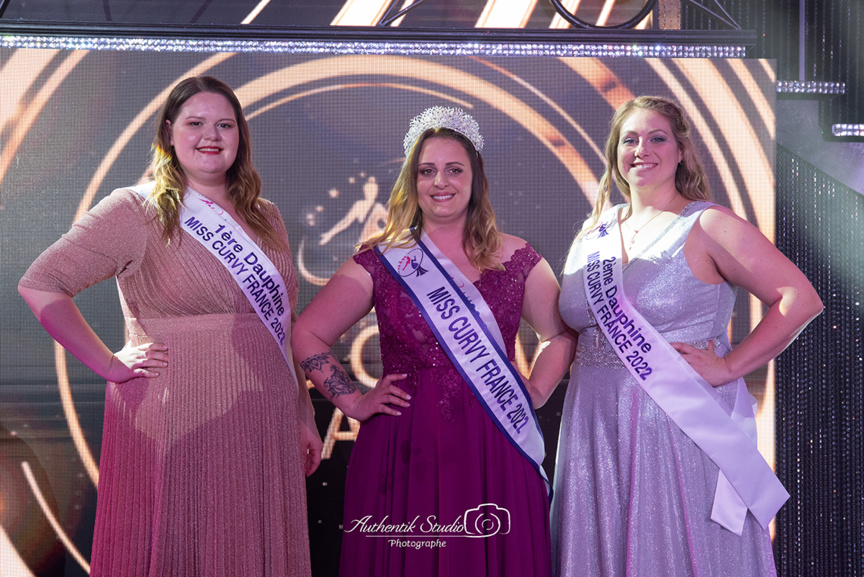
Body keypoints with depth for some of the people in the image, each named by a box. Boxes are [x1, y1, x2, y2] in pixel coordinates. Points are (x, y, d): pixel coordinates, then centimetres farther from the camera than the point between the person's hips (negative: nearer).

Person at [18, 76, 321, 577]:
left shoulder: (265, 218, 14)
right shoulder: (137, 211, -3)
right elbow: (40, 285, -10)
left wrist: (303, 417, 15)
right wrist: (110, 365, -11)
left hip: (263, 428, 5)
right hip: (178, 426, -5)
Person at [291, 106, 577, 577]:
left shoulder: (515, 260, 7)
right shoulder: (382, 261, 2)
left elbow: (562, 334, 17)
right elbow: (306, 335, 4)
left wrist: (532, 392, 5)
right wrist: (354, 402, -1)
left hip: (495, 452, 1)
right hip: (405, 451, -1)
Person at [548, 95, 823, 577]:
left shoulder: (707, 225, -5)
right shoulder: (593, 234, 12)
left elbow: (801, 299, -12)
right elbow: (570, 327, 26)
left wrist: (728, 367, -14)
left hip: (681, 428, -5)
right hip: (597, 430, 5)